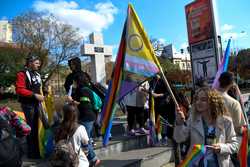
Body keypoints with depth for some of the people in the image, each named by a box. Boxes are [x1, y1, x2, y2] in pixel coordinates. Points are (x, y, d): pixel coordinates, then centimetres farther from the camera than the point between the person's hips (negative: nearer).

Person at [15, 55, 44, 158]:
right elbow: (19, 89, -21)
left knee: (37, 127, 15)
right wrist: (35, 95, -23)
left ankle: (37, 150, 29)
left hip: (37, 104, 8)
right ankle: (32, 153, 13)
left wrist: (41, 95, 10)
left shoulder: (37, 74, 15)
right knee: (30, 128, -1)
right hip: (28, 105, -8)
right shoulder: (22, 74, -10)